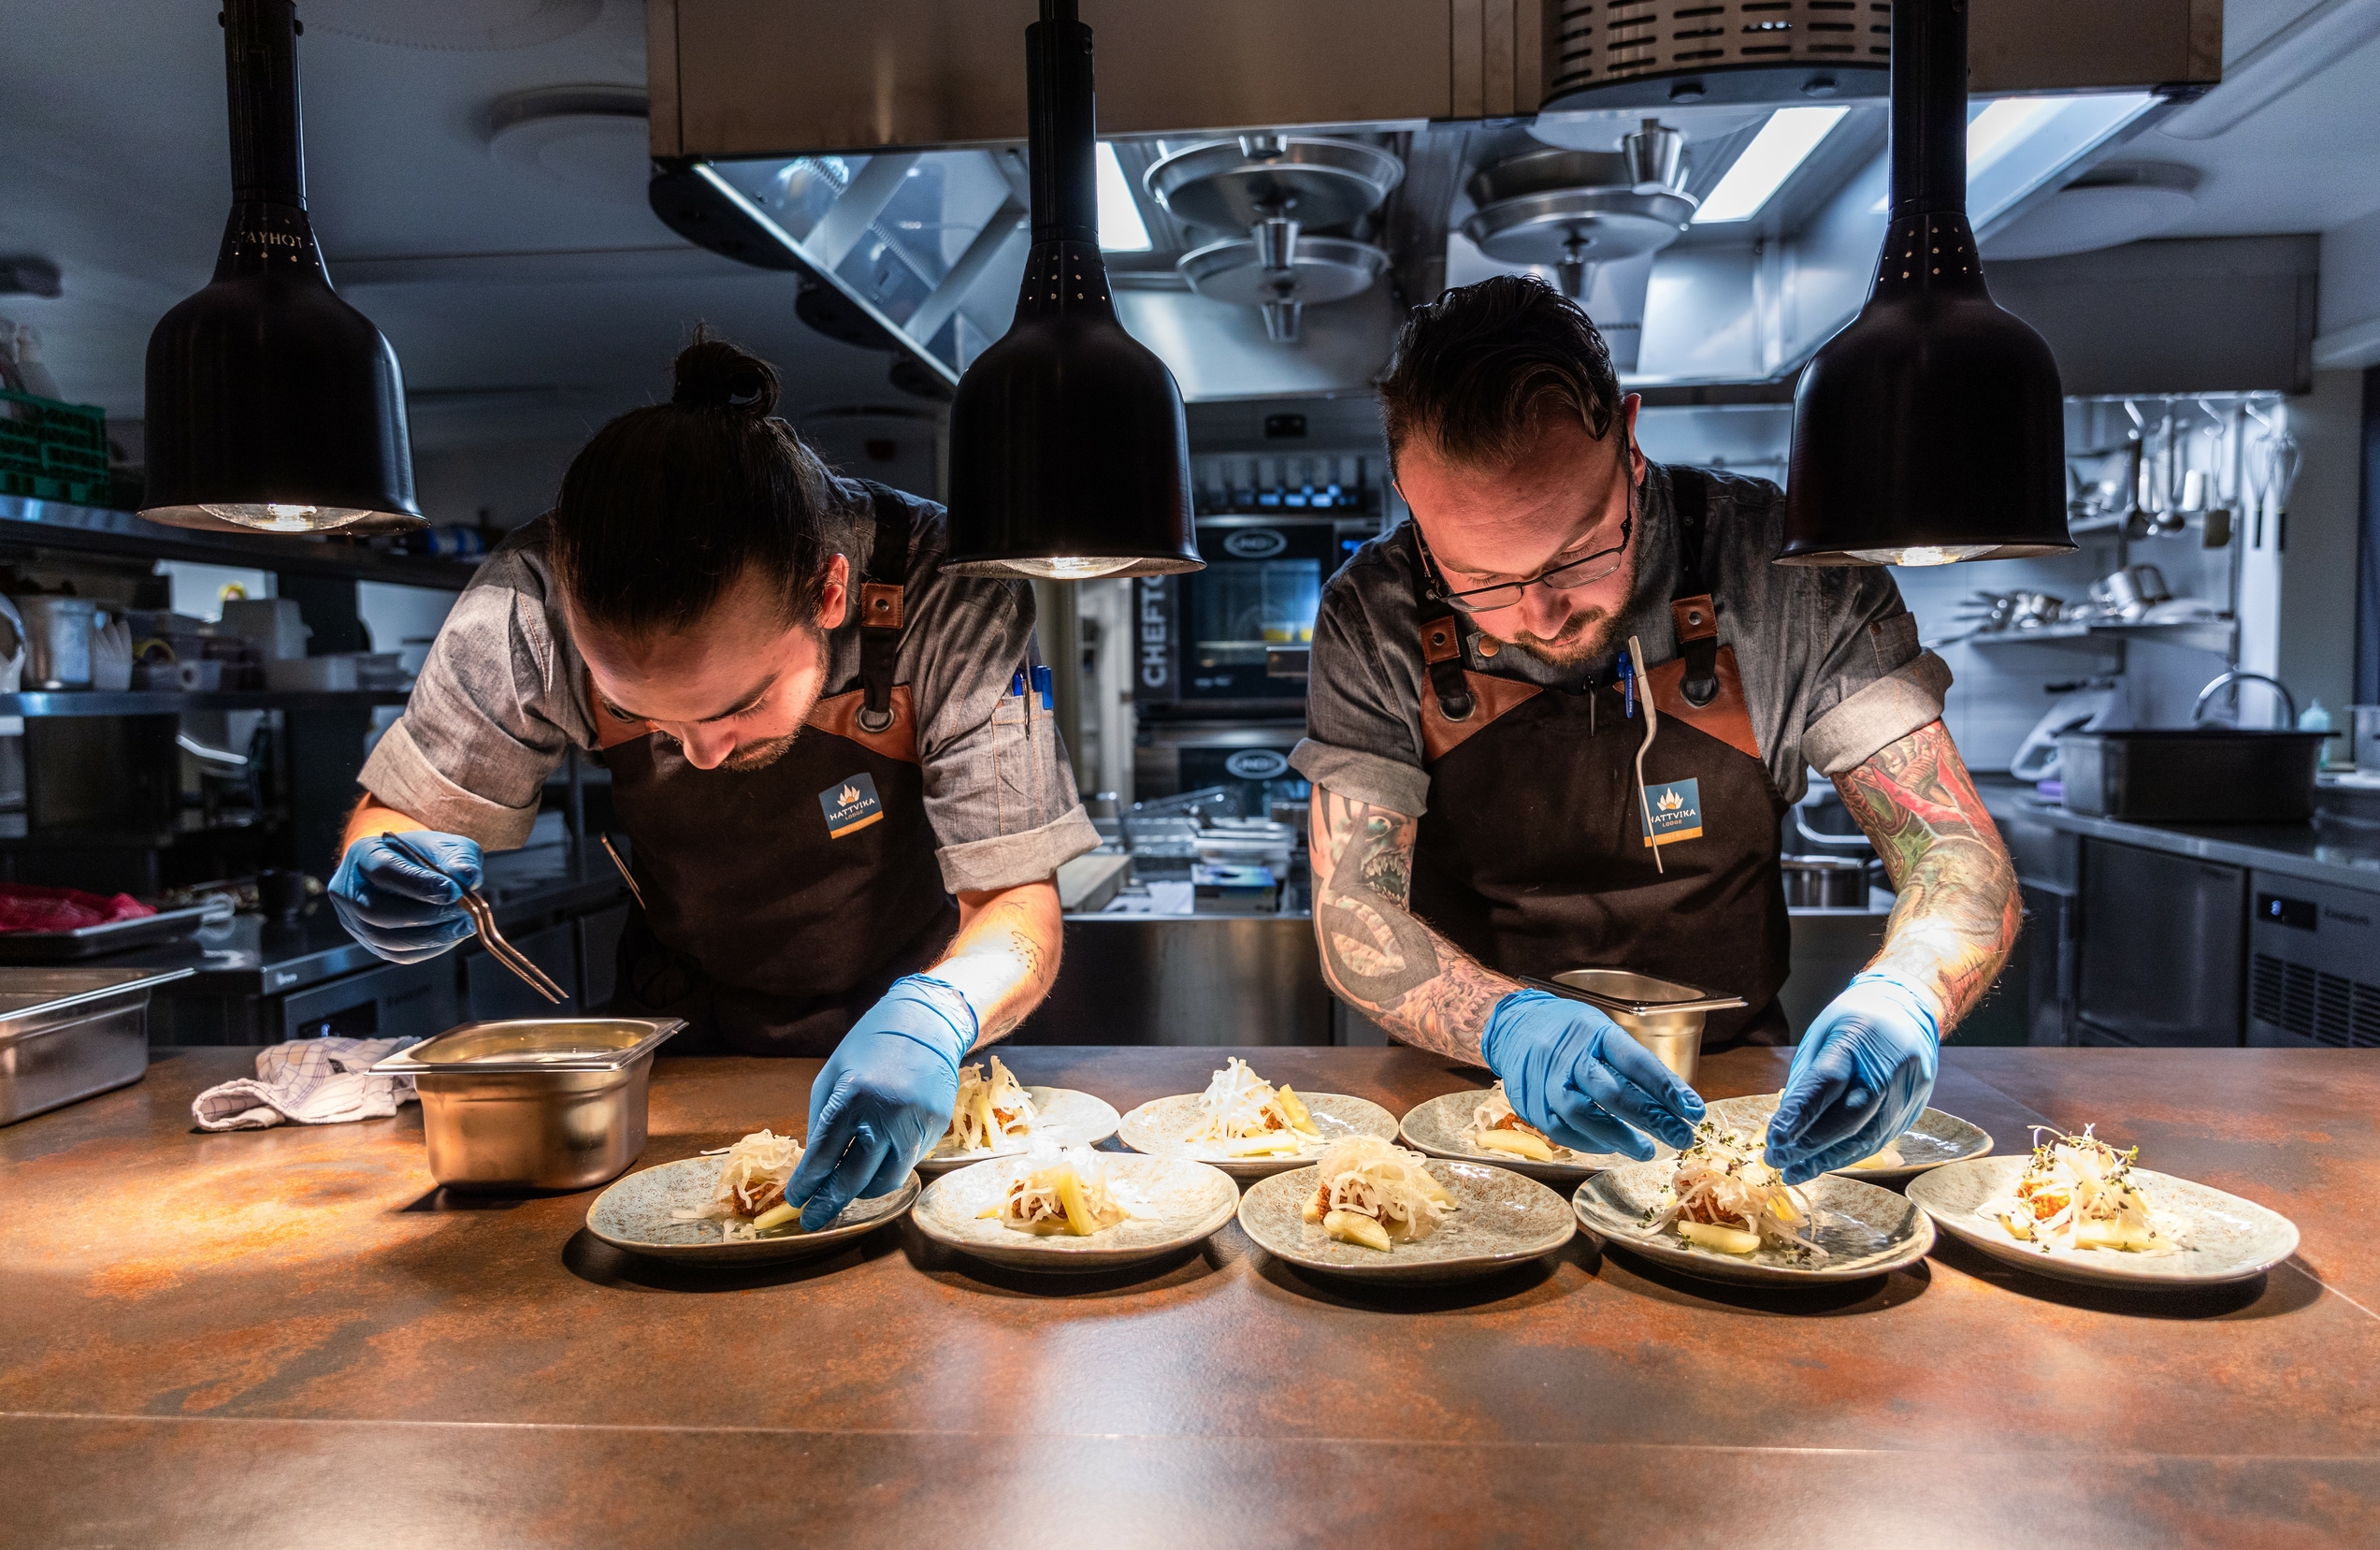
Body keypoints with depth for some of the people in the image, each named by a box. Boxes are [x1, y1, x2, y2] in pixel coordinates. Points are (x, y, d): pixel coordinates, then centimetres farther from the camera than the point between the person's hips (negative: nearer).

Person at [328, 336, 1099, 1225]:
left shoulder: (947, 593, -30)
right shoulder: (536, 602, -23)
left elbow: (1019, 903, -28)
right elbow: (398, 815, -8)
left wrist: (932, 1017, -50)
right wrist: (387, 882, -31)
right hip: (680, 1031, 2)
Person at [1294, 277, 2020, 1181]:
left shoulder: (1784, 570, -10)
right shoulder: (1374, 623, -10)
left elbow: (1960, 856, -9)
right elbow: (1352, 912, -11)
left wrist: (1902, 998, -31)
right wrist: (1508, 1025, -31)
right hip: (1469, 1096, 0)